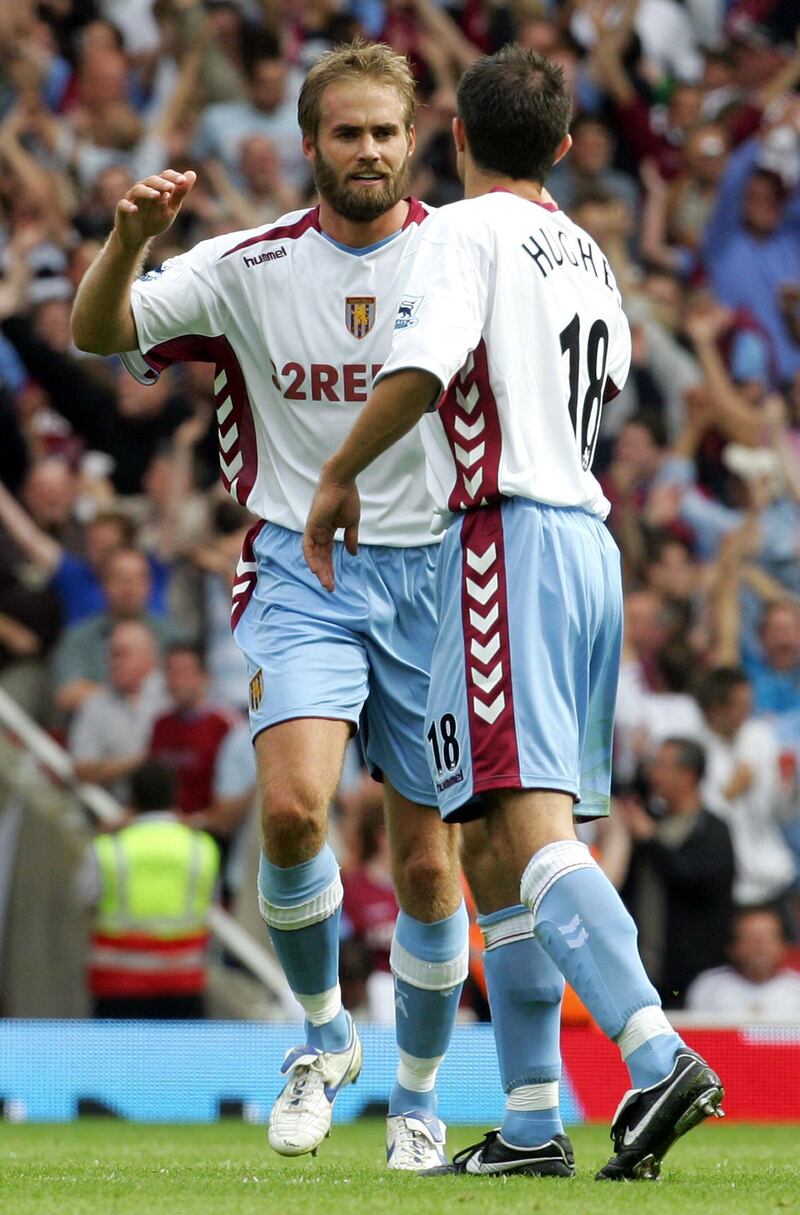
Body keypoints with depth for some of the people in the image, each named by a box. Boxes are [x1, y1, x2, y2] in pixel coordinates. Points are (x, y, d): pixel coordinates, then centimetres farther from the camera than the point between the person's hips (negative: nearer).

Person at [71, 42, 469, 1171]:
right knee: (293, 808, -23)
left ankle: (418, 1097, 22)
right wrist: (131, 235, -25)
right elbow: (98, 332, -5)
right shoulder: (251, 266, -1)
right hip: (300, 572, 0)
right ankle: (324, 1035, 2)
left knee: (429, 859, 3)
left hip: (432, 571, 1)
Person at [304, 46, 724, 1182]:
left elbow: (424, 367, -21)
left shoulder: (465, 233, -5)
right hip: (591, 529, 8)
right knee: (516, 832, 12)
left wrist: (339, 474, -9)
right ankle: (533, 1119, 13)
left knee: (532, 822, -17)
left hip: (510, 535, -8)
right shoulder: (586, 253, 20)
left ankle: (659, 1053, -34)